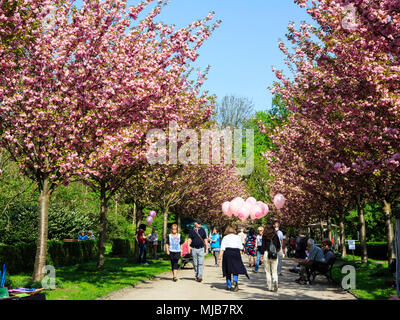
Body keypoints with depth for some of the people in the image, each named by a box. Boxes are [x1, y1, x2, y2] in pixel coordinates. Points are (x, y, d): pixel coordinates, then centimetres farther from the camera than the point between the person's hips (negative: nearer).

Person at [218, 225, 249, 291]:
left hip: (227, 253, 1)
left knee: (228, 271, 10)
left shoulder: (225, 238, 7)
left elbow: (222, 249, -1)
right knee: (236, 269, 5)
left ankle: (229, 286, 12)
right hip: (236, 253, -1)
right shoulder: (238, 237, 10)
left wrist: (219, 258, -3)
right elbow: (241, 248, 6)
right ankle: (235, 281, -22)